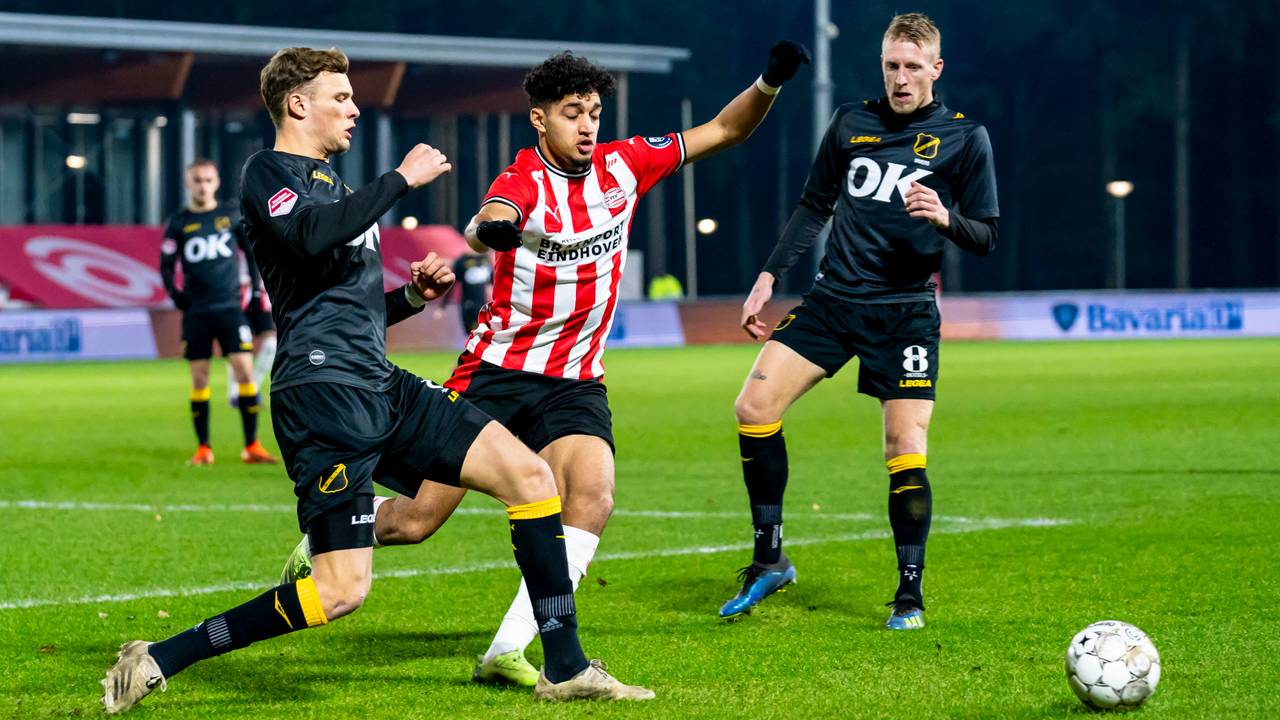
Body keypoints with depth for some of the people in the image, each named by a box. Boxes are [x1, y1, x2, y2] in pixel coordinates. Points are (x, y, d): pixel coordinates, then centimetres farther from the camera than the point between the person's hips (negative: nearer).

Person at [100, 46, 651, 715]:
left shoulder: (330, 184, 26)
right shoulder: (266, 174, -2)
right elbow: (312, 236, -26)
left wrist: (414, 294, 13)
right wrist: (401, 177, -16)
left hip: (379, 386, 9)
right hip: (323, 391, -9)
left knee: (529, 473, -1)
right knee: (343, 591, -15)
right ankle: (157, 661, -5)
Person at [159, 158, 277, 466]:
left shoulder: (232, 217, 6)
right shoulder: (178, 223, 5)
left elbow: (252, 252, 15)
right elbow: (166, 265, 8)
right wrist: (176, 296, -4)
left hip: (230, 306, 0)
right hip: (196, 311, 0)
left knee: (245, 371, -10)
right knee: (199, 379, 1)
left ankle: (251, 446, -6)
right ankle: (203, 449, 9)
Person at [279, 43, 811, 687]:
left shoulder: (622, 165, 1)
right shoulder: (523, 180, -14)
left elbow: (723, 132, 6)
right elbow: (489, 222, -38)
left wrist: (769, 83, -12)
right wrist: (489, 227, -63)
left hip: (574, 384, 4)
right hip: (498, 367, -4)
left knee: (592, 499, -24)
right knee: (418, 519, -3)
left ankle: (506, 653, -21)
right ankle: (321, 542, 29)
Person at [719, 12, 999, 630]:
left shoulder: (965, 137, 0)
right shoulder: (852, 122, 8)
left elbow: (985, 238, 1)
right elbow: (814, 206, 18)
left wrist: (946, 218, -20)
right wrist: (769, 277, 12)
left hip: (905, 313, -3)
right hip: (833, 298, 3)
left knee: (904, 450, -9)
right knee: (754, 407, -10)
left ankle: (910, 591, 8)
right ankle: (769, 560, 4)